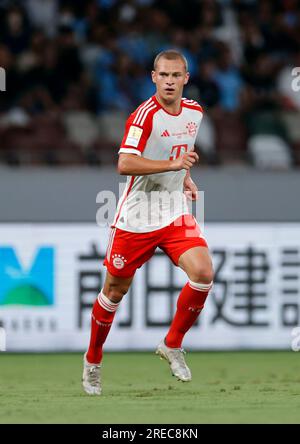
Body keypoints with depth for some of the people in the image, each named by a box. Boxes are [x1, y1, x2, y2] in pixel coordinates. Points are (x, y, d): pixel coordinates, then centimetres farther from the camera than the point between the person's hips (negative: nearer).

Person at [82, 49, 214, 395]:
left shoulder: (194, 112, 5)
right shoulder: (145, 115, -18)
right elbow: (124, 164, -29)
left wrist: (185, 178, 12)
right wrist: (173, 164, -32)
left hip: (175, 213, 5)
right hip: (135, 219, -5)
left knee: (203, 273, -18)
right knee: (116, 290, 7)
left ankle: (172, 345, 2)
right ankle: (93, 360, 29)